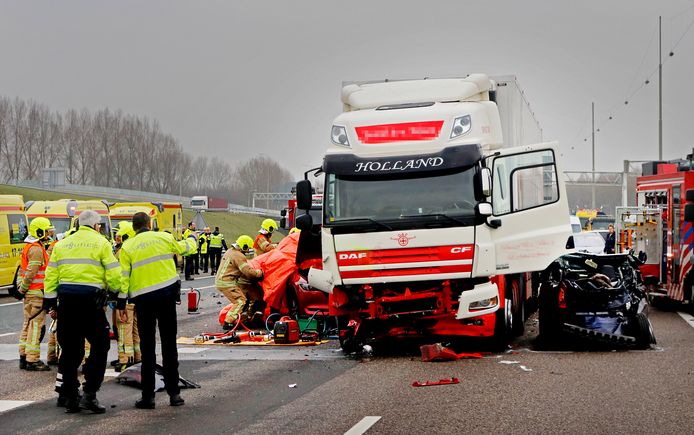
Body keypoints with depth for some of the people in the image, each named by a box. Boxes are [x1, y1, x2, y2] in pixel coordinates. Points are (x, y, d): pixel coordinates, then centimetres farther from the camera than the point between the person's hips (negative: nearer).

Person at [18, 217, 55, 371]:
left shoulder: (29, 247, 17)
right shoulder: (37, 249, -15)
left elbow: (22, 269, 19)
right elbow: (31, 272, -21)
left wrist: (21, 287, 14)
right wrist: (23, 289, -11)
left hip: (29, 293, 10)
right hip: (37, 292, -10)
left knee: (28, 324, 15)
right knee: (36, 325, -8)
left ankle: (24, 357, 20)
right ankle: (32, 360, -7)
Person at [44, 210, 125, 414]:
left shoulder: (62, 244, 16)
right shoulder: (101, 243, 2)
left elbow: (51, 275, 12)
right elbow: (114, 274, -3)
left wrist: (49, 301, 16)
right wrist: (121, 299, 5)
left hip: (66, 299, 5)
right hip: (90, 299, -5)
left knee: (70, 349, 12)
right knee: (99, 346, 3)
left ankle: (69, 396, 15)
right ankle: (89, 394, -6)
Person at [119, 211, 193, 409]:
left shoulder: (127, 247, 1)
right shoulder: (164, 238, 5)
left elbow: (123, 277, -5)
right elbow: (183, 248, 25)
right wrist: (191, 240, 47)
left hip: (143, 298, -1)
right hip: (167, 294, 1)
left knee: (147, 347, 4)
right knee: (169, 344, 8)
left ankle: (148, 396, 2)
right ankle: (174, 392, 9)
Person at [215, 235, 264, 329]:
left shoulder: (230, 251, 17)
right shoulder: (239, 256, -15)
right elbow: (247, 271, -23)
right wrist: (260, 273, -12)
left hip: (220, 280, 10)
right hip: (227, 283, -10)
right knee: (241, 301, -10)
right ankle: (228, 322, -13)